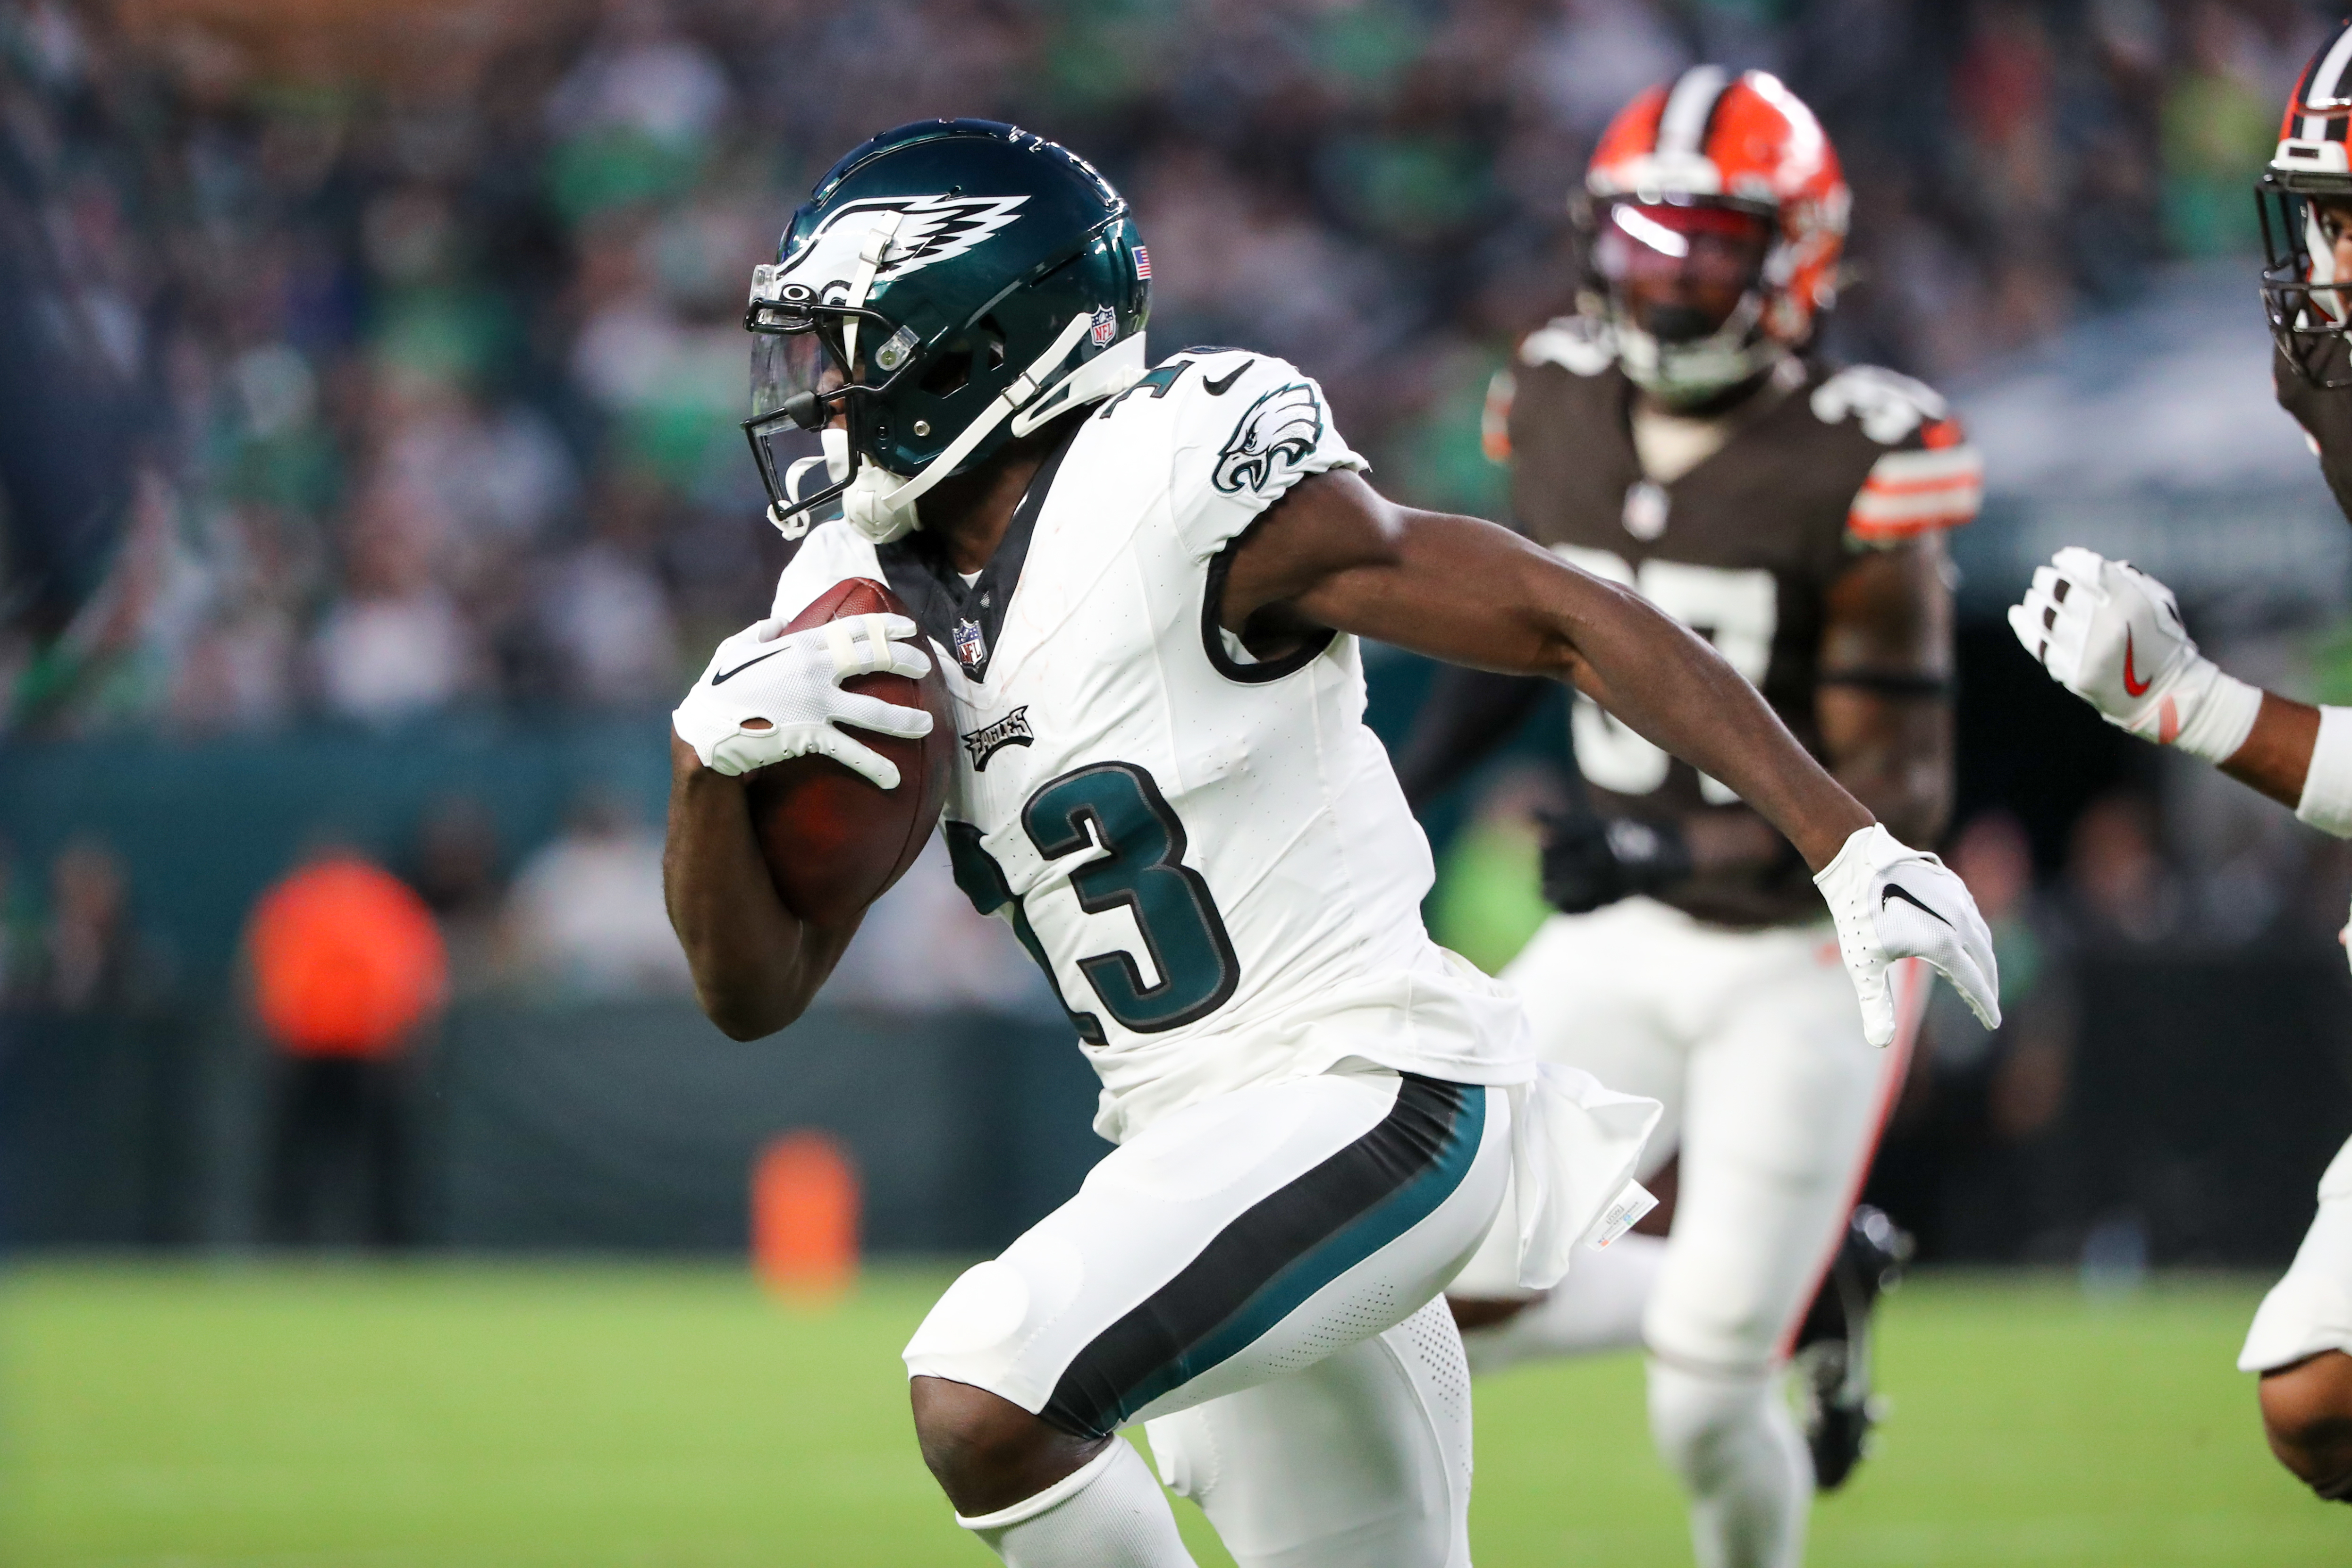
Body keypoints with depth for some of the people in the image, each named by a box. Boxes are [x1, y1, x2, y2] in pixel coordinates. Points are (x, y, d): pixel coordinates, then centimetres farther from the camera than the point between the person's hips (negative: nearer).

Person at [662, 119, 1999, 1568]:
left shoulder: (1183, 491, -15)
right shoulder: (872, 607, 8)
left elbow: (1571, 621, -12)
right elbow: (754, 990, 8)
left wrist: (1844, 843, -16)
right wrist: (714, 754, -11)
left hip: (1364, 1105, -9)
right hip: (1203, 1140, 9)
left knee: (983, 1402, -23)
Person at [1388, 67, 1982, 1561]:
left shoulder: (1860, 471, -20)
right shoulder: (1566, 408, -2)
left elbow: (1898, 797, -20)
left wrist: (1676, 849, -32)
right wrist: (1409, 778, 5)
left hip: (1803, 959, -5)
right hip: (1627, 939, 6)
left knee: (1705, 1412, -7)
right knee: (1460, 1306, -6)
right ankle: (1817, 1285, 19)